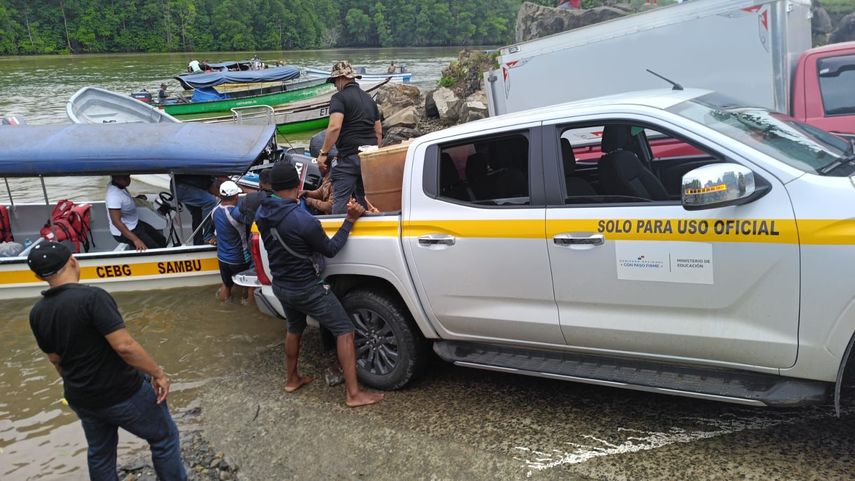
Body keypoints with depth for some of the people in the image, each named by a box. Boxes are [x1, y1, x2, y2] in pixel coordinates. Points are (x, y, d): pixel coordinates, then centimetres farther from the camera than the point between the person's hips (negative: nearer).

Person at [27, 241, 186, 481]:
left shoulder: (37, 313, -3)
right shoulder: (92, 296, -26)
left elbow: (55, 359, 11)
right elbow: (124, 346, -29)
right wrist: (158, 373, -17)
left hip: (80, 399, 7)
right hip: (123, 393, -7)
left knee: (99, 452, 26)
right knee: (164, 438, 14)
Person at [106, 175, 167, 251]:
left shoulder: (120, 186, -3)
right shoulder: (114, 196, -32)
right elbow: (116, 221, -36)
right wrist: (135, 240, -40)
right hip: (124, 231, -10)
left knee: (162, 240, 11)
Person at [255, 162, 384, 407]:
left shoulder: (262, 213, -6)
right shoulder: (303, 221, -28)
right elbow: (330, 249, -14)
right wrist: (349, 220, -10)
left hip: (280, 286, 8)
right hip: (306, 289, -7)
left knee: (295, 328, 29)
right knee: (344, 330, 1)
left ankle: (292, 379, 42)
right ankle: (353, 393, 0)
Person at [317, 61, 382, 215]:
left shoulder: (339, 98, -6)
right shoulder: (369, 99, 19)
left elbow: (334, 127, -20)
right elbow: (379, 131, 23)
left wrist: (323, 152, -13)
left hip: (349, 157, -8)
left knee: (340, 202, -7)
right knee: (365, 201, 13)